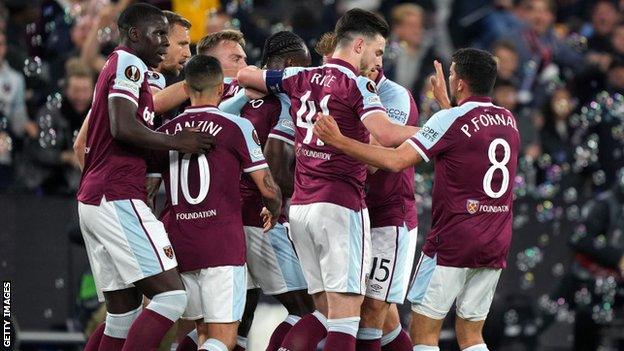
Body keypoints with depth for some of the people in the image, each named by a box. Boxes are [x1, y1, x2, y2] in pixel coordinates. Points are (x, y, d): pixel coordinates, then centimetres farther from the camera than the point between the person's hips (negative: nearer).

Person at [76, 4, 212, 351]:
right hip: (119, 199, -10)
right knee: (171, 295, -14)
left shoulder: (113, 69, 24)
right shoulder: (129, 65, -6)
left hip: (92, 201, 10)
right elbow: (123, 127, -21)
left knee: (124, 309, 10)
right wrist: (175, 142, -10)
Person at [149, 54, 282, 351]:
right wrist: (273, 212, 19)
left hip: (177, 245, 5)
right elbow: (268, 189, -4)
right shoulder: (236, 127, -2)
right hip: (222, 246, -5)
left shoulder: (166, 132, 10)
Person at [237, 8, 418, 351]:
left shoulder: (301, 78, 12)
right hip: (340, 206, -7)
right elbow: (384, 134, -22)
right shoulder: (358, 85, -7)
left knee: (325, 312, 13)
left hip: (300, 206, 7)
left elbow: (245, 75, 25)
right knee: (346, 315, -7)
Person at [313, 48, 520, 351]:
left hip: (453, 241, -6)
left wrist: (339, 141, -12)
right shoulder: (508, 121, 9)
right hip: (496, 245, 6)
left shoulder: (450, 119, -12)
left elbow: (395, 160, -18)